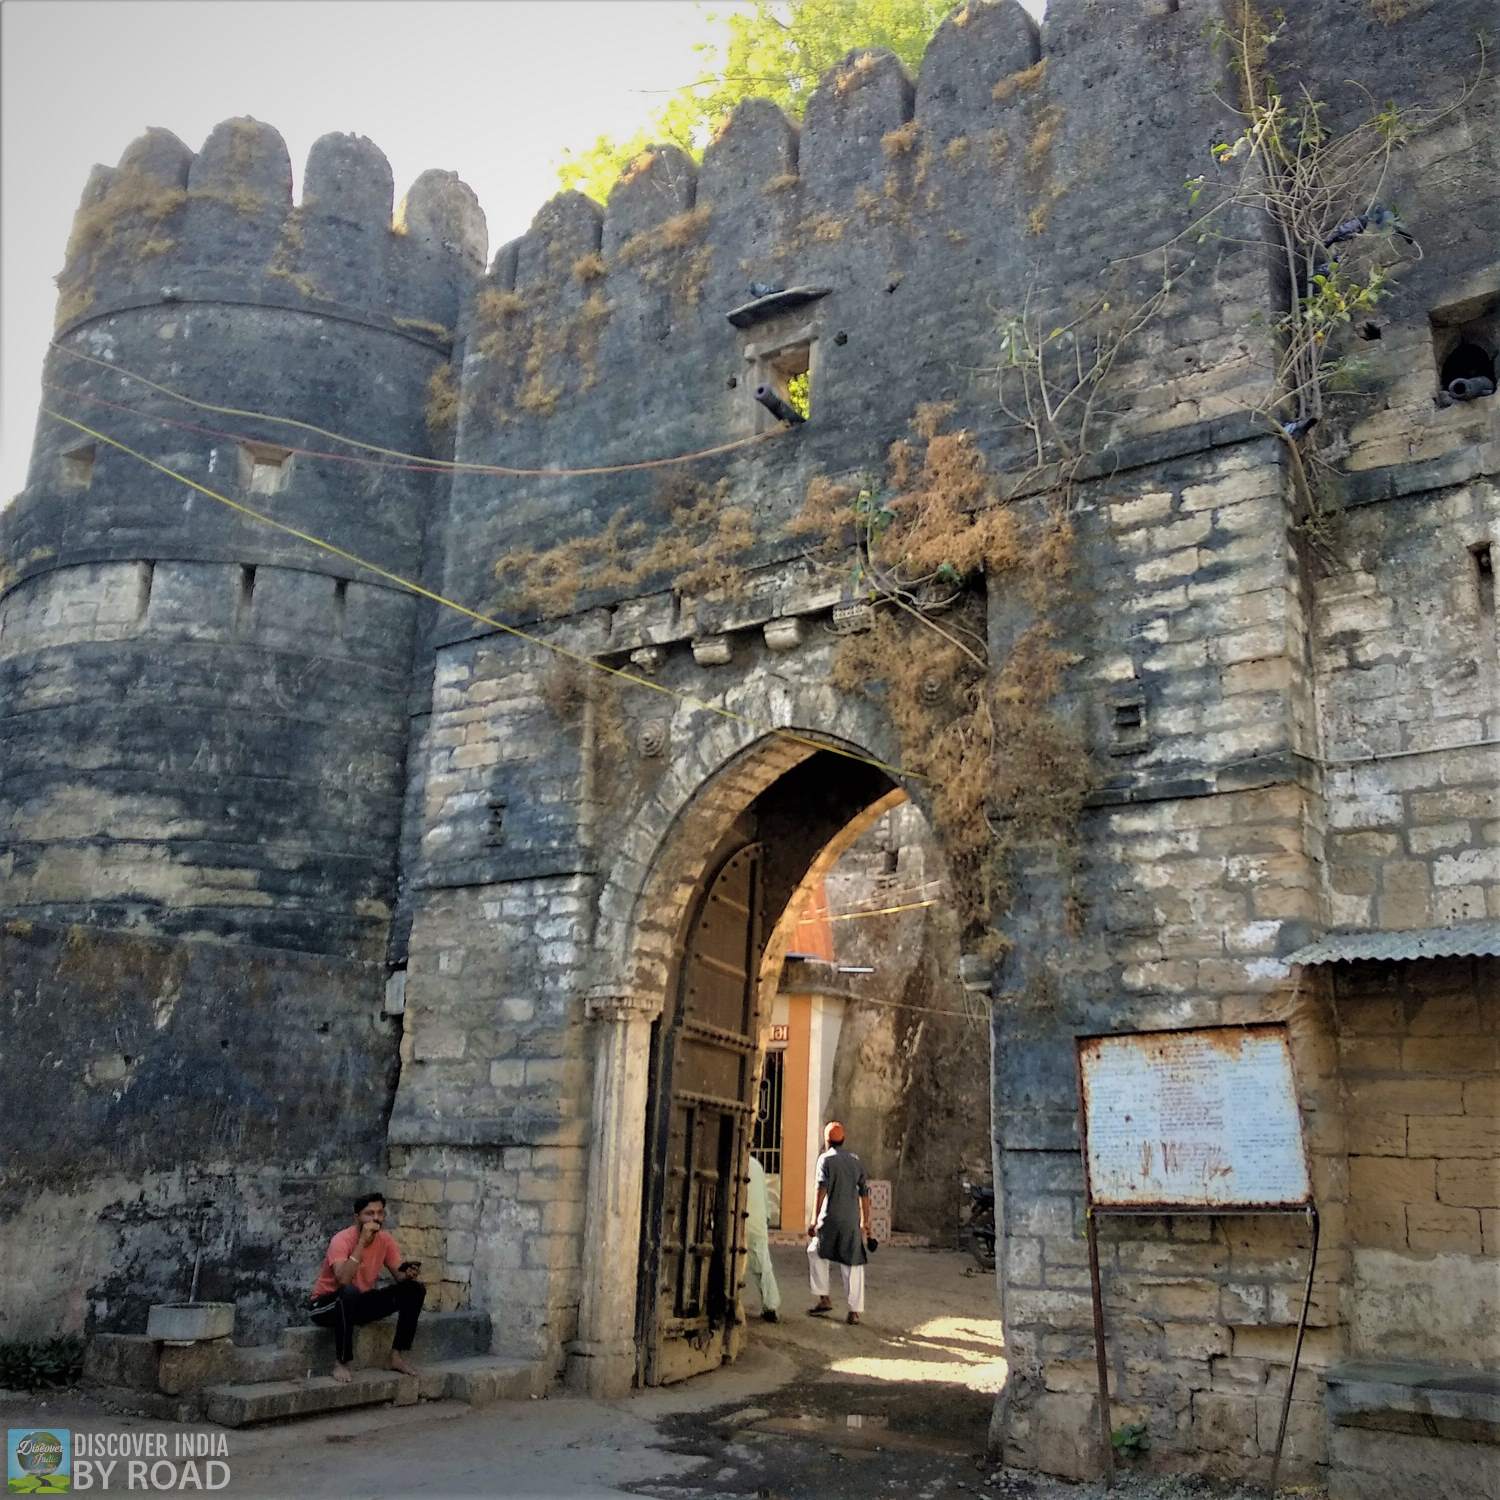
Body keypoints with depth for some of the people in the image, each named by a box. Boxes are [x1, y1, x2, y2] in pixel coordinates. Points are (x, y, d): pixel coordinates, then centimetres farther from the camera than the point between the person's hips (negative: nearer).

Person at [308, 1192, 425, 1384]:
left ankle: (397, 1356, -5)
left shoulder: (385, 1240, -6)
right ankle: (341, 1363, -24)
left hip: (361, 1302, 6)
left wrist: (409, 1273, -27)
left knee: (415, 1289, -11)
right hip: (327, 1304, -6)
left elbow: (399, 1275, -2)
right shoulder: (342, 1240, -24)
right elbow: (343, 1280, -39)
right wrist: (362, 1241, -39)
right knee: (350, 1293, -41)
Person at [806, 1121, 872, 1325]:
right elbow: (864, 1193, 13)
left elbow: (822, 1190, -12)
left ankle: (823, 1299, 9)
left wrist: (814, 1219, -12)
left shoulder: (826, 1159, -3)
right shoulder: (856, 1161, 12)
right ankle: (855, 1310, 4)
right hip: (852, 1220, 4)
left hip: (830, 1218, -4)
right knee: (853, 1264, 7)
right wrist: (866, 1222, 19)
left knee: (816, 1254, 16)